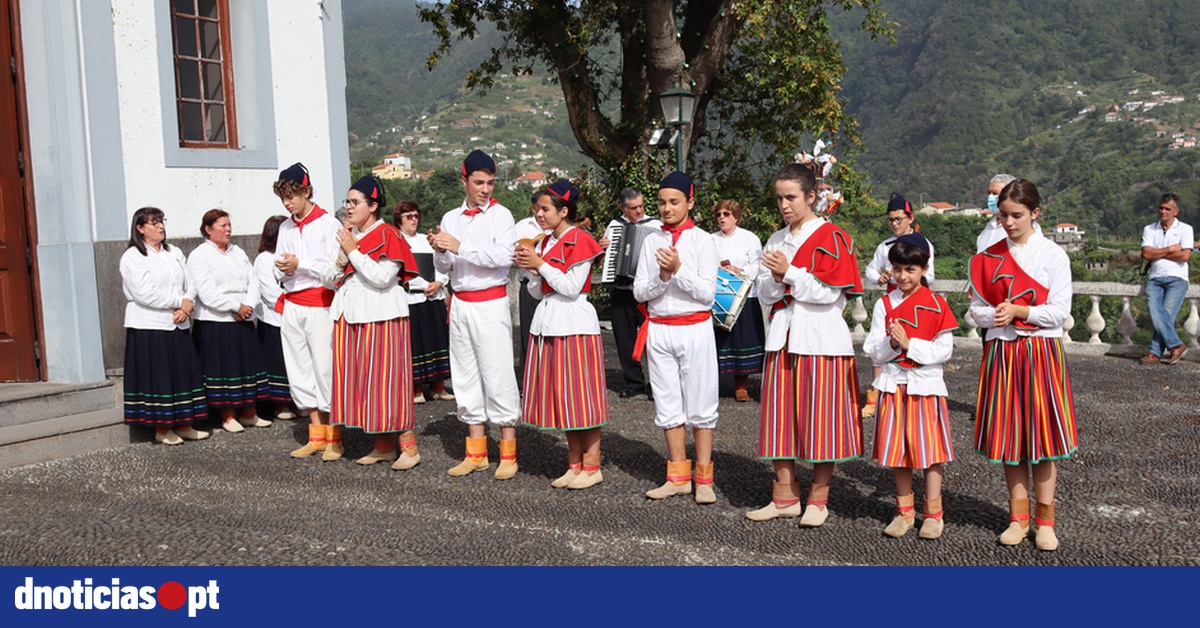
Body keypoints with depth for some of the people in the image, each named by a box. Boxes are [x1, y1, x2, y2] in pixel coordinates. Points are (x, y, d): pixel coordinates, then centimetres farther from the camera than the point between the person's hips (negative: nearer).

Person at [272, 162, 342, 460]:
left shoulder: (328, 224, -5)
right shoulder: (285, 228, 15)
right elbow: (278, 270, 18)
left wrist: (300, 264, -15)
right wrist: (283, 269, -4)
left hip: (320, 305, -7)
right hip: (292, 306, 7)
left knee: (326, 368, -5)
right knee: (299, 370, 7)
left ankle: (335, 438, 4)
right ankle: (316, 436, 17)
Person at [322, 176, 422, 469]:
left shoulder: (388, 235, -7)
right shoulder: (348, 236, 14)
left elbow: (382, 277, -20)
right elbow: (327, 278, 11)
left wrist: (353, 252, -14)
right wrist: (342, 256, -6)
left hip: (380, 317, -7)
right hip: (349, 316, 8)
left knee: (387, 377, -7)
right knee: (359, 378, 8)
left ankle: (409, 447, 1)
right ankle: (383, 446, 18)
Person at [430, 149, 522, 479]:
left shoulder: (500, 214, -4)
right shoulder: (451, 218, 11)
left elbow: (504, 255, -20)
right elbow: (443, 267, 12)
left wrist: (460, 247, -21)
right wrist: (440, 250, -9)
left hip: (491, 303, -6)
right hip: (460, 303, 6)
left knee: (498, 374, -5)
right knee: (465, 375, 9)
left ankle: (508, 454, 3)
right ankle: (476, 451, 18)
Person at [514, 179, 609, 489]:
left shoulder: (580, 241, -9)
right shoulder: (544, 243, 15)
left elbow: (571, 287, -17)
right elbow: (537, 292, 14)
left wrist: (540, 264, -14)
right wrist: (529, 269, -3)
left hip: (574, 324, -8)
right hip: (547, 322, 8)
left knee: (581, 396, -4)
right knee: (562, 397, 10)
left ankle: (591, 466, 5)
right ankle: (574, 464, 18)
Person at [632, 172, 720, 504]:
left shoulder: (702, 240, -3)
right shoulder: (652, 241, 7)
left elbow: (707, 292, -10)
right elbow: (639, 292, 2)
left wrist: (679, 270, -20)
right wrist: (662, 276, -15)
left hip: (695, 329, -4)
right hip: (659, 330, 4)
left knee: (700, 404, 2)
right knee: (667, 405, 9)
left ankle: (703, 478, 12)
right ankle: (678, 476, 20)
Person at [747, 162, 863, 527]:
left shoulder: (831, 238, -4)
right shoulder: (776, 241, 14)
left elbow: (829, 292, -12)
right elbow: (766, 294, 9)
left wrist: (789, 272, -16)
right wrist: (776, 278, -11)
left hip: (821, 338, -6)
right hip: (783, 337, 6)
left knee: (820, 418, 0)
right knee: (780, 416, 6)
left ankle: (818, 500, 11)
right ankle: (785, 497, 16)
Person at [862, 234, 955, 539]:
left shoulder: (937, 304, -3)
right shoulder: (884, 305, 3)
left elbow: (944, 350, -8)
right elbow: (874, 352, 0)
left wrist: (909, 344, -17)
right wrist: (892, 343, -19)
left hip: (926, 384, -2)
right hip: (894, 384, 3)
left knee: (928, 448, 1)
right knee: (898, 449, 7)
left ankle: (933, 513, 13)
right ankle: (905, 511, 19)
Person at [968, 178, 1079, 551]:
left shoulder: (1053, 255, -1)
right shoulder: (987, 259, 6)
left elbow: (1060, 311, -6)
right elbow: (977, 311, 6)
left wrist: (1019, 311, -16)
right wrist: (997, 315, -14)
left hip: (1041, 351, -2)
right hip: (1001, 352, 3)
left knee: (1042, 432, 0)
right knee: (1008, 433, 5)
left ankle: (1044, 519, 12)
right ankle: (1019, 516, 17)